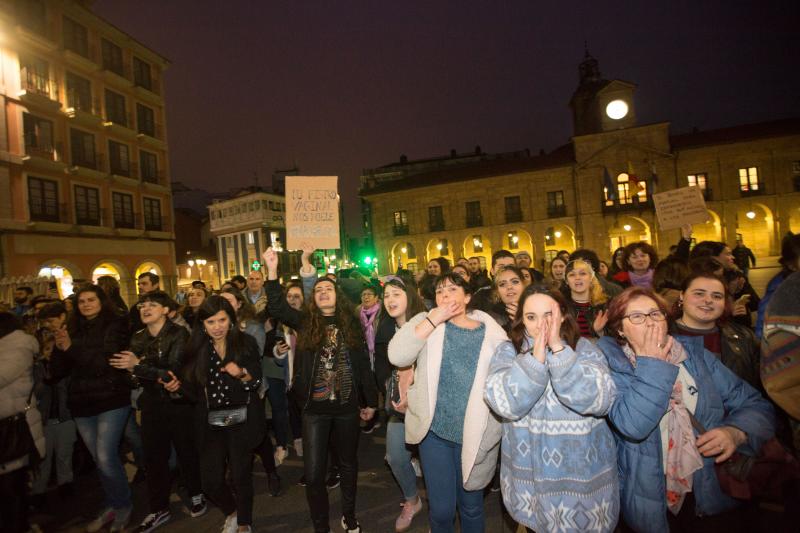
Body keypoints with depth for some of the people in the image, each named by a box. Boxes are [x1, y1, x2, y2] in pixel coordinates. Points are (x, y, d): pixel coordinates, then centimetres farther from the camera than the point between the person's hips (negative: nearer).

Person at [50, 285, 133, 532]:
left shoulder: (115, 325, -5)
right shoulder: (73, 329, 8)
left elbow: (107, 361, -16)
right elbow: (58, 371, 5)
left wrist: (71, 348, -22)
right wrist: (59, 348, -13)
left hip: (112, 400, -5)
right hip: (82, 403, 5)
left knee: (106, 458, -9)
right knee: (99, 460, 15)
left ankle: (123, 506, 14)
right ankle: (111, 507, 32)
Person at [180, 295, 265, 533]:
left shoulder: (246, 343, -6)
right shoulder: (197, 348, 2)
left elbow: (257, 382, -6)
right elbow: (194, 388, 9)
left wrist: (241, 373, -24)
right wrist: (178, 384, -11)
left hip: (242, 420, -2)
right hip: (211, 422, 3)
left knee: (241, 476, 6)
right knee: (211, 481, 4)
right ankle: (231, 512, 37)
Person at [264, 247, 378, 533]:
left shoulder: (350, 323, 1)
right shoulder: (305, 322, 0)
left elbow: (363, 364, 4)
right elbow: (276, 307, -16)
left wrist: (370, 401, 6)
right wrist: (272, 269, -26)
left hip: (347, 405, 1)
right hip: (314, 407, -1)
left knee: (348, 463, 17)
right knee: (313, 472, 3)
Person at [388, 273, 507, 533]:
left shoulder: (493, 334, -6)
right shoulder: (426, 322, -3)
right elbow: (396, 356, -18)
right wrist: (434, 319, -21)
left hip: (474, 435, 0)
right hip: (433, 431, 1)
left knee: (471, 506, 19)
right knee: (441, 508, 12)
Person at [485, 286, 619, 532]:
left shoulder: (585, 349, -6)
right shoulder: (508, 351, -7)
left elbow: (600, 401, -22)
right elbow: (504, 404, -21)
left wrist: (558, 349, -27)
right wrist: (537, 355, -28)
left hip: (583, 472, 0)